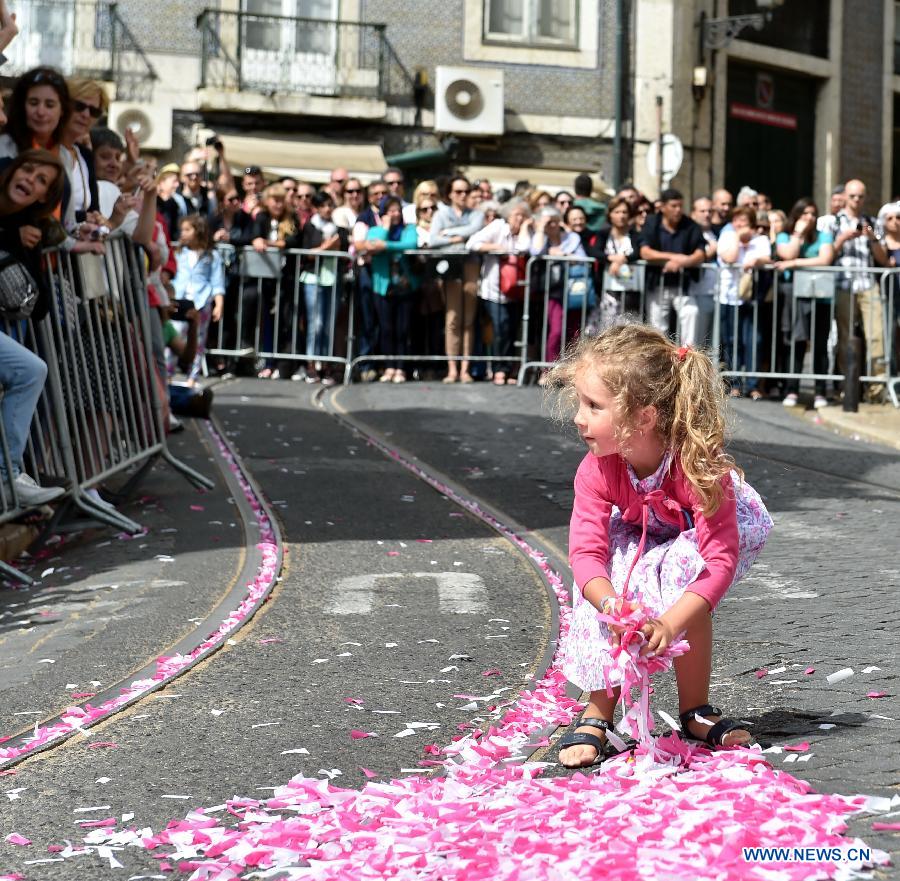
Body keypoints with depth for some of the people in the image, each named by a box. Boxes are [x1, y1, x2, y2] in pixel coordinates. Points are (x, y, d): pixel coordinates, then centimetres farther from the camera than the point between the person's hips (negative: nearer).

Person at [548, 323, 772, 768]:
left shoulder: (699, 464, -40)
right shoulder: (596, 470, -27)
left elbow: (720, 560, -43)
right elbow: (586, 551, -33)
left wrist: (667, 624, -56)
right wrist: (612, 606, -55)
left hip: (729, 528, -3)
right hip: (640, 539, 3)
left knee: (685, 568, -33)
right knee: (605, 591, -26)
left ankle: (695, 711, -15)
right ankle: (597, 714, -14)